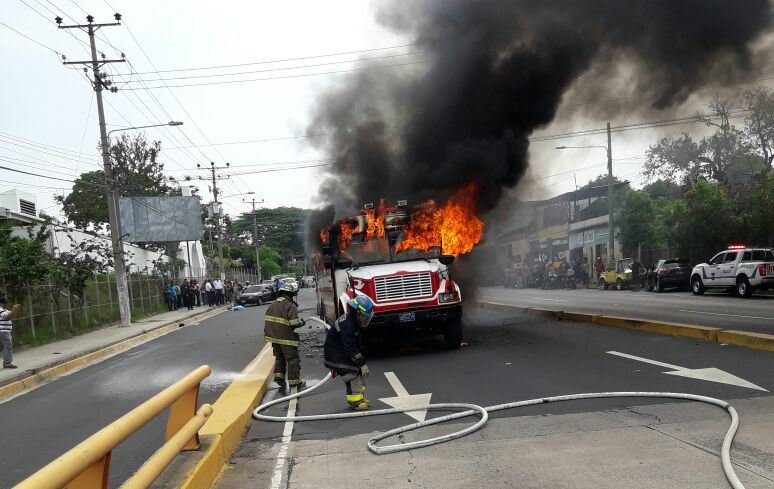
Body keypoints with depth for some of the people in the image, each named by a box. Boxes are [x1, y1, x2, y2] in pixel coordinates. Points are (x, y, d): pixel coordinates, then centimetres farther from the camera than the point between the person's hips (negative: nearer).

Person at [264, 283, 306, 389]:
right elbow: (294, 323, -22)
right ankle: (294, 381, 6)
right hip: (286, 337, -7)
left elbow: (267, 319, 13)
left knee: (279, 357, 23)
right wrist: (301, 322, -3)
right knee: (293, 358, 3)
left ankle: (279, 376, 17)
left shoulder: (273, 304, 8)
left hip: (273, 336, 7)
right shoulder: (291, 306, -15)